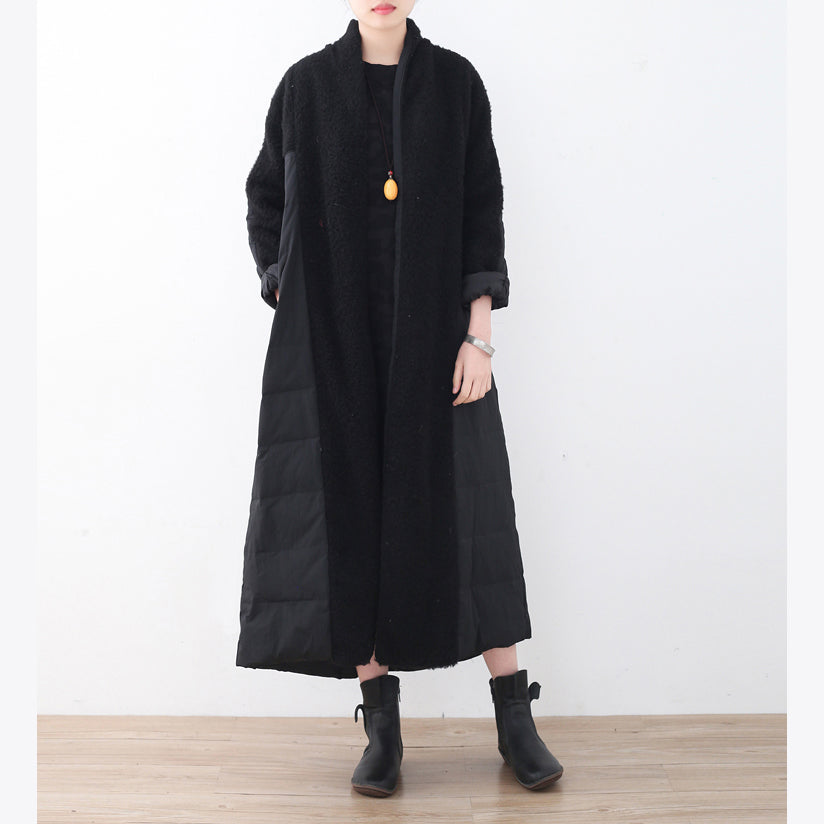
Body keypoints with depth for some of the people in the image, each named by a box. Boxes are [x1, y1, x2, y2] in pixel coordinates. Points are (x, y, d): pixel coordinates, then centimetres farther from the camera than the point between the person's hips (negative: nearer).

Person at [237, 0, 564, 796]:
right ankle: (381, 724, 9)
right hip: (334, 336, 1)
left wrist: (479, 332, -8)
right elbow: (266, 203, 12)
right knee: (351, 508, -1)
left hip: (434, 328, 0)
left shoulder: (455, 82, 5)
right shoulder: (306, 85, 6)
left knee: (463, 510, -1)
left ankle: (514, 717, 10)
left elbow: (482, 212, 1)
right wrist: (291, 308, 0)